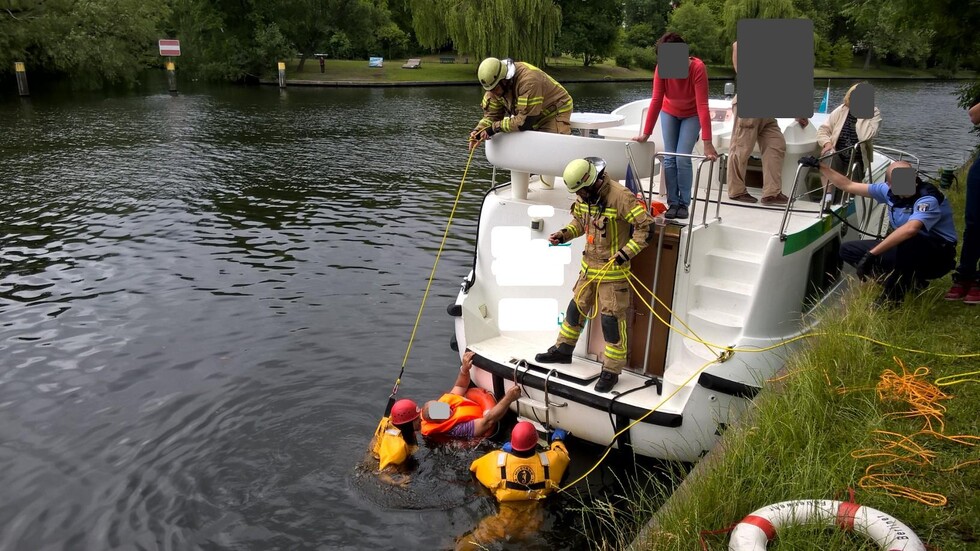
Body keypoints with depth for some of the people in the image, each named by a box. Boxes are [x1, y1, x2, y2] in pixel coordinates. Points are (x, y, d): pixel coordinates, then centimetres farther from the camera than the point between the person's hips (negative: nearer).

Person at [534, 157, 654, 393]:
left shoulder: (619, 196, -23)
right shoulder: (584, 196, 1)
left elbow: (645, 226, -20)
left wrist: (626, 252, -25)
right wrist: (564, 234, -1)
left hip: (612, 270, -8)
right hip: (589, 266, 8)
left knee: (612, 320, -1)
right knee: (576, 308, 19)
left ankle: (611, 371, 11)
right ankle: (563, 350, 39)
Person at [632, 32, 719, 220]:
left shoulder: (698, 68, -33)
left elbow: (702, 105, -36)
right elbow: (656, 100, -23)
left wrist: (707, 142, -40)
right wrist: (646, 133, -25)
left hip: (691, 115, -3)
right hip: (669, 113, 3)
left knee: (683, 159, -12)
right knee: (669, 158, -3)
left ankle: (684, 204, 0)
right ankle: (672, 203, 5)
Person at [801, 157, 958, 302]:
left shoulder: (929, 199, -28)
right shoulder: (888, 191, -6)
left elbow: (910, 229, -47)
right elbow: (848, 186, 6)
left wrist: (871, 254, -49)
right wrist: (820, 166, 3)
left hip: (937, 257, -7)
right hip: (905, 249, 7)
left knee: (910, 242, -41)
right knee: (848, 250, 2)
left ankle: (892, 298, -19)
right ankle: (909, 280, 4)